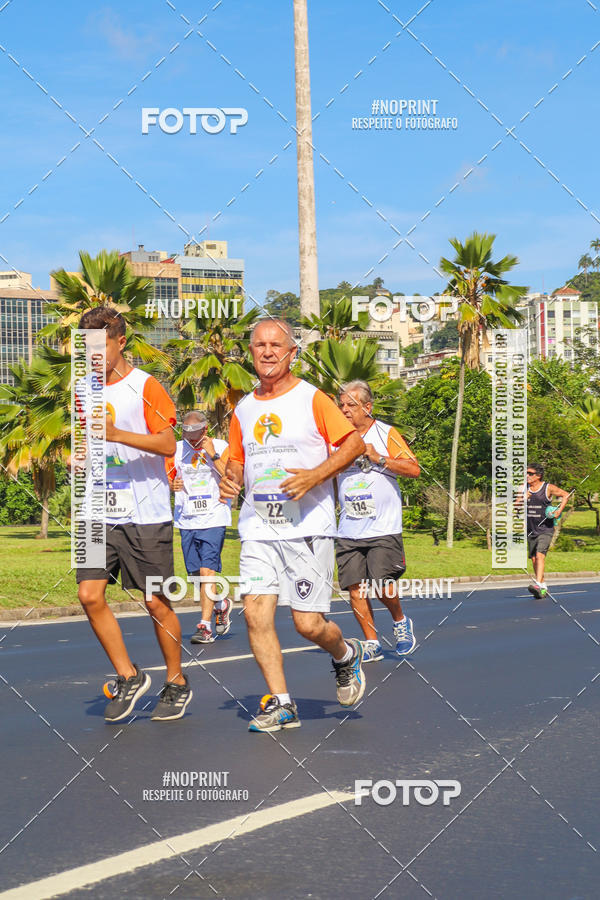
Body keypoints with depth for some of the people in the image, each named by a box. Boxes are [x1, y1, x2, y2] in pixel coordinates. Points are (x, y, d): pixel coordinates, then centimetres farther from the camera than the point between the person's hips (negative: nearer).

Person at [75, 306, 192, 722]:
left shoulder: (145, 387, -5)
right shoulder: (85, 391, 12)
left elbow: (168, 444, -16)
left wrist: (117, 433, -26)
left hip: (146, 516, -5)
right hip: (101, 514, 5)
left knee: (157, 602, 1)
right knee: (90, 595, -8)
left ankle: (177, 683, 19)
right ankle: (129, 677, 8)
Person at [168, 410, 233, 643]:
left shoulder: (220, 447, -2)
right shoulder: (176, 449, 8)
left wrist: (213, 456, -18)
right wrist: (171, 485, -8)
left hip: (213, 519, -4)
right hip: (186, 520, 4)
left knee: (207, 571, -13)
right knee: (197, 573, 8)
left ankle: (205, 627, -10)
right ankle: (221, 604, 35)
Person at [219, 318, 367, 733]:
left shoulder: (312, 399, -2)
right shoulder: (244, 409, 13)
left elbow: (354, 443, -4)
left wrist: (314, 475, -16)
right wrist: (231, 479, 2)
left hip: (307, 527, -4)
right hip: (257, 527, 5)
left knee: (309, 624, -6)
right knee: (256, 613, -10)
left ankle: (346, 655, 27)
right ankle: (280, 703, 0)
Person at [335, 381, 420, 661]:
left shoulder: (386, 434, -1)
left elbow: (414, 469, -7)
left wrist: (378, 458, -15)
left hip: (384, 529, -4)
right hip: (348, 531, 4)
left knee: (383, 587, -12)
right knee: (355, 588, -2)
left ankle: (400, 622, 17)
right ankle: (372, 644, 10)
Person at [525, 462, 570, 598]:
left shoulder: (548, 488, -6)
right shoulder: (524, 489, 7)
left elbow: (566, 494, 1)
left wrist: (558, 511, -10)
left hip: (545, 529, -5)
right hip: (531, 530, 5)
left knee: (540, 555, -21)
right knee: (534, 559, 9)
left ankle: (538, 585, -32)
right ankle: (543, 587, 22)